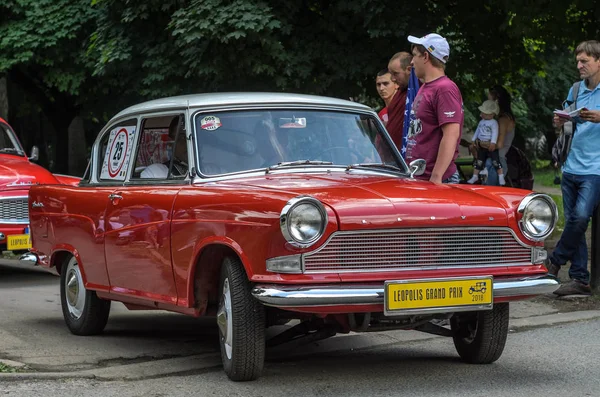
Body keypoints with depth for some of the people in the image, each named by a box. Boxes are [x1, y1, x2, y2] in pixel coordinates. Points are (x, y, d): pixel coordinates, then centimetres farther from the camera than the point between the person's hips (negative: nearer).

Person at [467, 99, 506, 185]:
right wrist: (474, 140, 17)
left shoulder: (494, 123, -10)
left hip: (491, 146, -7)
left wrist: (493, 143, -26)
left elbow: (495, 133, -18)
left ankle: (501, 176, -6)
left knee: (496, 161, -10)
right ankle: (475, 176, 16)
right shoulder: (481, 122, 12)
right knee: (478, 161, 9)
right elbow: (477, 131, 21)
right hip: (481, 146, 7)